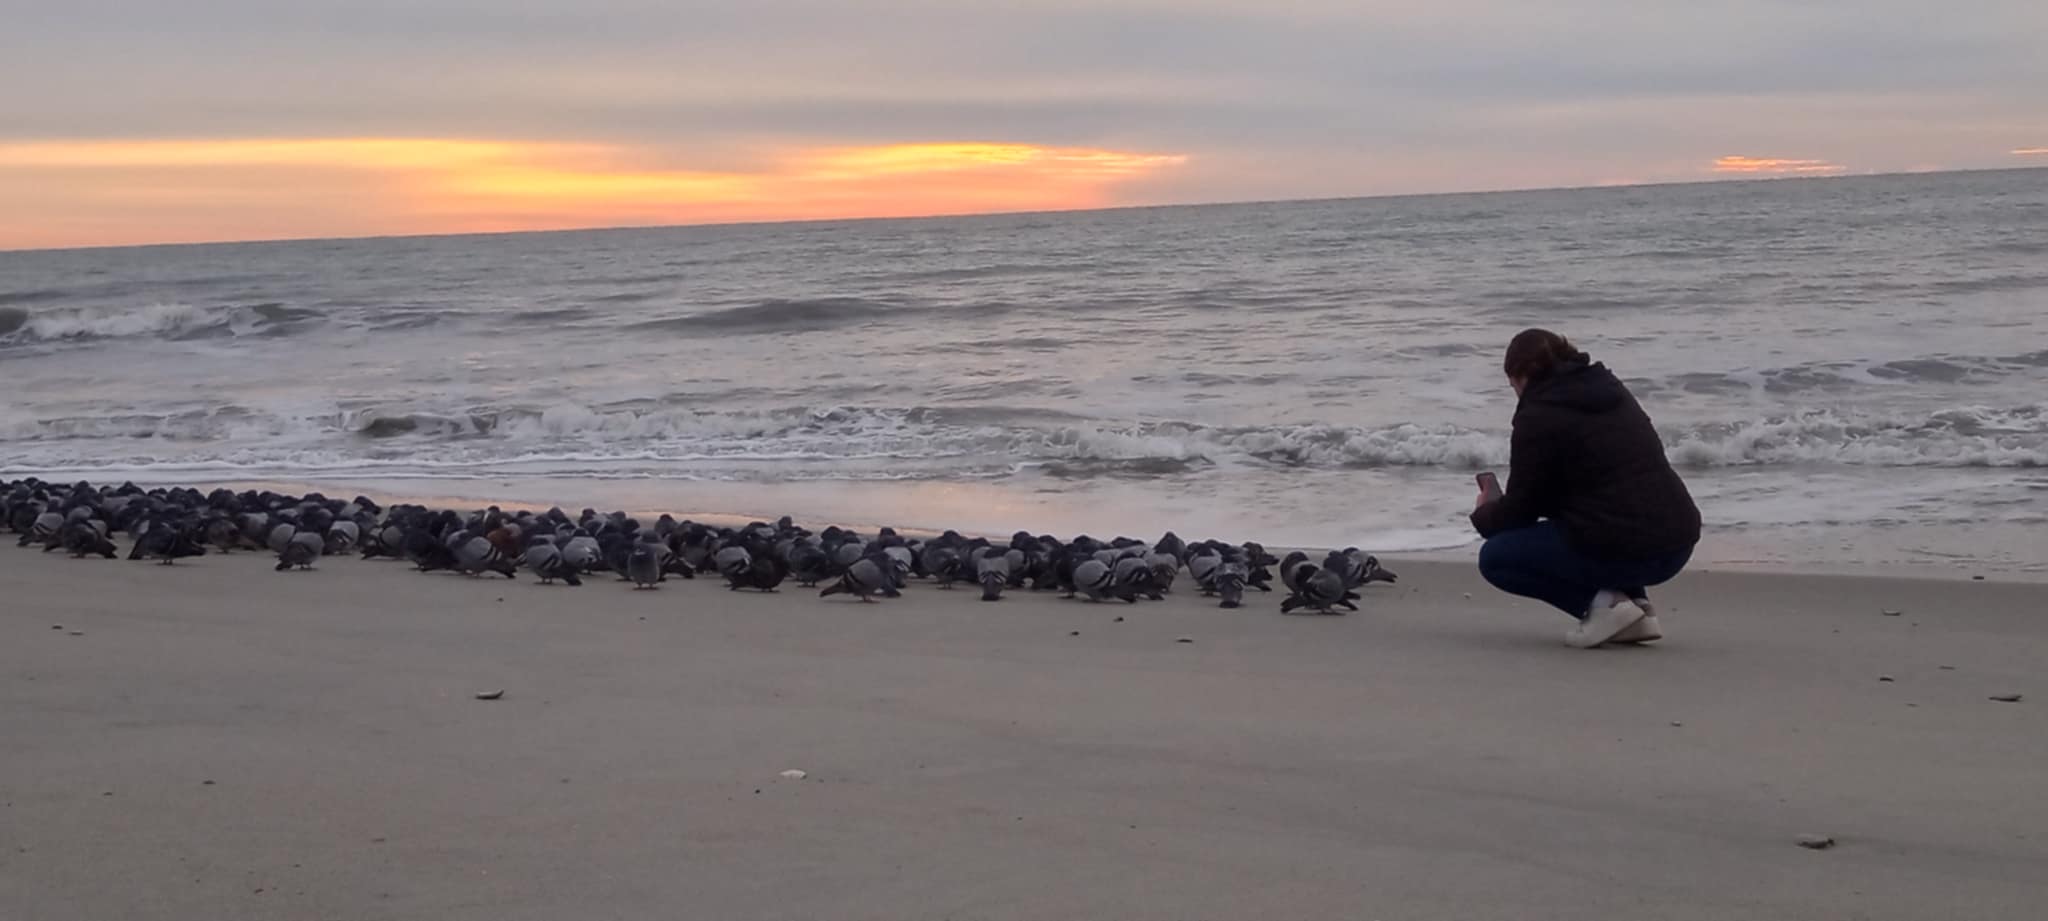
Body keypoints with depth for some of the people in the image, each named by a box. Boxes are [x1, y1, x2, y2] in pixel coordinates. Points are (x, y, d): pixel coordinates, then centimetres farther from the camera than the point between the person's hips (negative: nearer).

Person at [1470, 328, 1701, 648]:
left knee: (1494, 557, 9)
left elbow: (1521, 508, 2)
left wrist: (1484, 514, 25)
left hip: (1620, 553, -8)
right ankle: (1636, 608, 18)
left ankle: (1600, 603, -6)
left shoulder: (1537, 417, -5)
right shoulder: (1609, 391, 19)